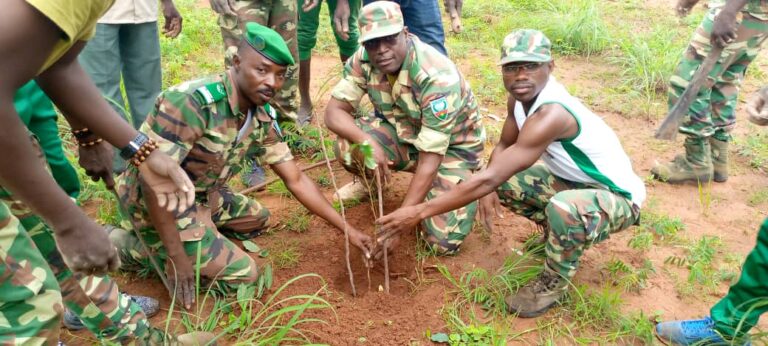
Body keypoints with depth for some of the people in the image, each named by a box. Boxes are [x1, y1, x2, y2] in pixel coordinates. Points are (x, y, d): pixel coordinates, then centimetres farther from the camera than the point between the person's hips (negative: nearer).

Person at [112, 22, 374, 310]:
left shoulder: (263, 117, -6)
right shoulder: (192, 102, -32)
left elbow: (296, 180, 0)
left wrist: (347, 229, -3)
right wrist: (176, 255, -27)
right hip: (153, 201, -8)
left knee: (257, 219, 20)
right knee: (243, 274, -7)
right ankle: (131, 246, 0)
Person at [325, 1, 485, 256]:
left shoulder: (437, 78, -35)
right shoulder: (363, 60, -19)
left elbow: (429, 161, -34)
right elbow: (334, 111, -16)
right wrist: (367, 142, -37)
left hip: (453, 146, -4)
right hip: (404, 132, 4)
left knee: (444, 242, -19)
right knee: (347, 146, -26)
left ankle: (466, 183, 13)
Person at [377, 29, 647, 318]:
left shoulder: (551, 114, -36)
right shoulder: (520, 96, -9)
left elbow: (489, 178, -41)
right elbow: (504, 146, 7)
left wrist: (419, 212, -38)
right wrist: (490, 191, -13)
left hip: (618, 196, -8)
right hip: (573, 181, 8)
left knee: (563, 208, -40)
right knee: (502, 179, 0)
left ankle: (555, 282, -8)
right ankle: (559, 234, 19)